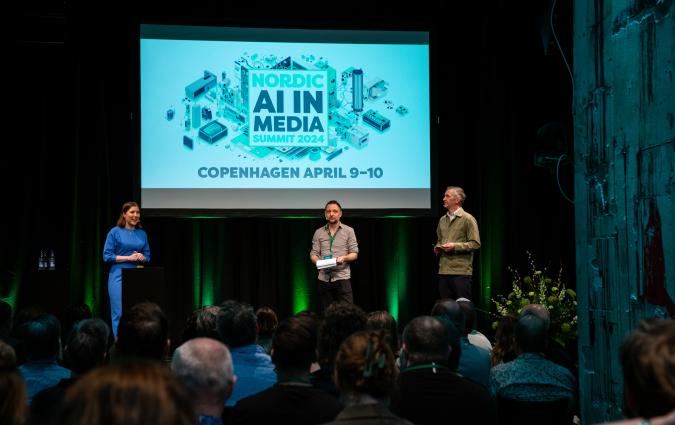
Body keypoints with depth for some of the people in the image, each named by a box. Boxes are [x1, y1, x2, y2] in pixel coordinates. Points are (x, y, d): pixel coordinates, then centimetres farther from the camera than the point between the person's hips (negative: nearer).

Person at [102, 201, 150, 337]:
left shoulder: (142, 234, 11)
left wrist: (141, 258, -9)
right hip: (119, 276, -4)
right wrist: (129, 257, -13)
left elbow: (147, 257, 14)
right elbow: (107, 256, -5)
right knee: (120, 313, -6)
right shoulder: (115, 232, -1)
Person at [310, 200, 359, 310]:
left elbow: (354, 254, 3)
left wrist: (344, 258, -17)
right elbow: (313, 253, 9)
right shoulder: (318, 232, 12)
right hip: (324, 278, 2)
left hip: (342, 277, -2)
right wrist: (317, 260, -14)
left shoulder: (348, 231, 6)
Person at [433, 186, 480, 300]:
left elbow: (475, 244, -10)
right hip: (443, 271, 6)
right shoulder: (442, 220, 15)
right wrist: (437, 247, 6)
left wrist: (455, 246, -17)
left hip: (461, 271, -6)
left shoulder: (468, 219, -4)